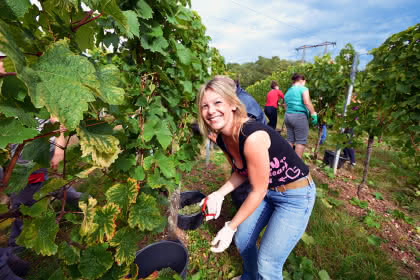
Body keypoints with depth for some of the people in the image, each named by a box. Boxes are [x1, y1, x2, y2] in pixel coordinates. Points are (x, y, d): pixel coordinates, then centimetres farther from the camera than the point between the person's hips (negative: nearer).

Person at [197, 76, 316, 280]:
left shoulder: (252, 137, -34)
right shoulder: (222, 139, -8)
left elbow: (258, 191, -24)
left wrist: (230, 227, -14)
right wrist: (219, 194, -10)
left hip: (296, 196, -7)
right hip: (267, 191, 7)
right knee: (242, 239, 17)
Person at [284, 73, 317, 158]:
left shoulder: (288, 92, 19)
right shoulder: (303, 88, -1)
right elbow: (307, 102, -16)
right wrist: (314, 114, -13)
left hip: (287, 116, 7)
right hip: (299, 116, -7)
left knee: (290, 140, 13)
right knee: (301, 141, -1)